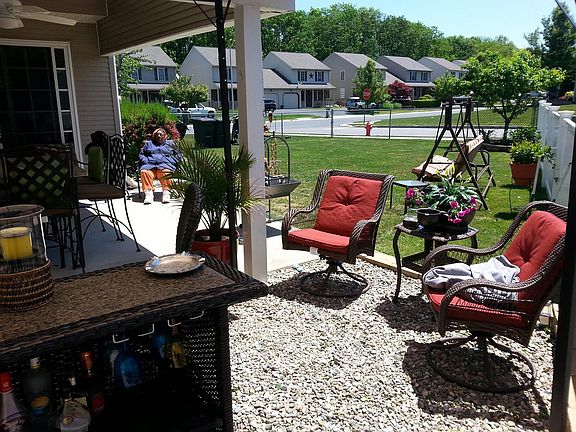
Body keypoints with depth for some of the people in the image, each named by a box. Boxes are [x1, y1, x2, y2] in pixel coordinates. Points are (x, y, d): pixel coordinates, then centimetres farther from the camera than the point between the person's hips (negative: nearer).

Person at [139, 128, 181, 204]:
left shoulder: (170, 143, 27)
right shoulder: (148, 144, 31)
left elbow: (178, 155, 21)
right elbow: (141, 154, 27)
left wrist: (172, 162, 3)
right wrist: (145, 161, 5)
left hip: (165, 164, -1)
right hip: (149, 165, 1)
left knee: (165, 172, -39)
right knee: (144, 172, -34)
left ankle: (166, 192, -40)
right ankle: (148, 193, -38)